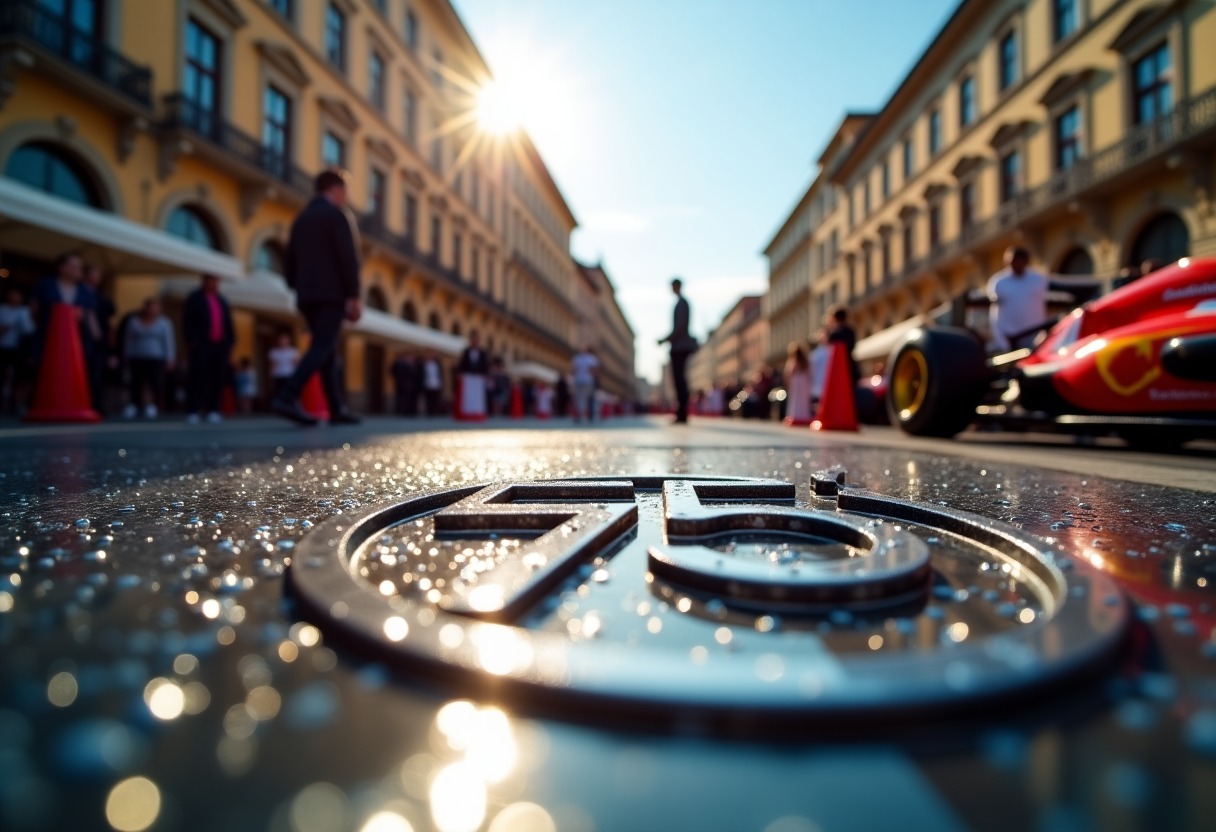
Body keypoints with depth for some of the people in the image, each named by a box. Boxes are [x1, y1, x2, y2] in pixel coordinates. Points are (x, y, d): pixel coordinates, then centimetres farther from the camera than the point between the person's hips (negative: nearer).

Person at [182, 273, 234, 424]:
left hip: (220, 346, 5)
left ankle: (212, 410, 8)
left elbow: (228, 324, 18)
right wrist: (192, 342, -11)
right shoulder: (194, 298, 4)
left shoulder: (222, 300, 19)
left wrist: (230, 343, 10)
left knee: (218, 380, 2)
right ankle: (192, 411, -3)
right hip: (201, 345, -4)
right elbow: (188, 322, -2)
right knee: (197, 378, -5)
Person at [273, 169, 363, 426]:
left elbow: (289, 265, 18)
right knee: (321, 348, -14)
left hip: (307, 297, 8)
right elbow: (348, 258, -12)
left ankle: (337, 410, 8)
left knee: (328, 351, 10)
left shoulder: (300, 219, 20)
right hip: (331, 294, -8)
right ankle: (287, 397, -29)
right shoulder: (338, 214, -2)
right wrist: (355, 297, -12)